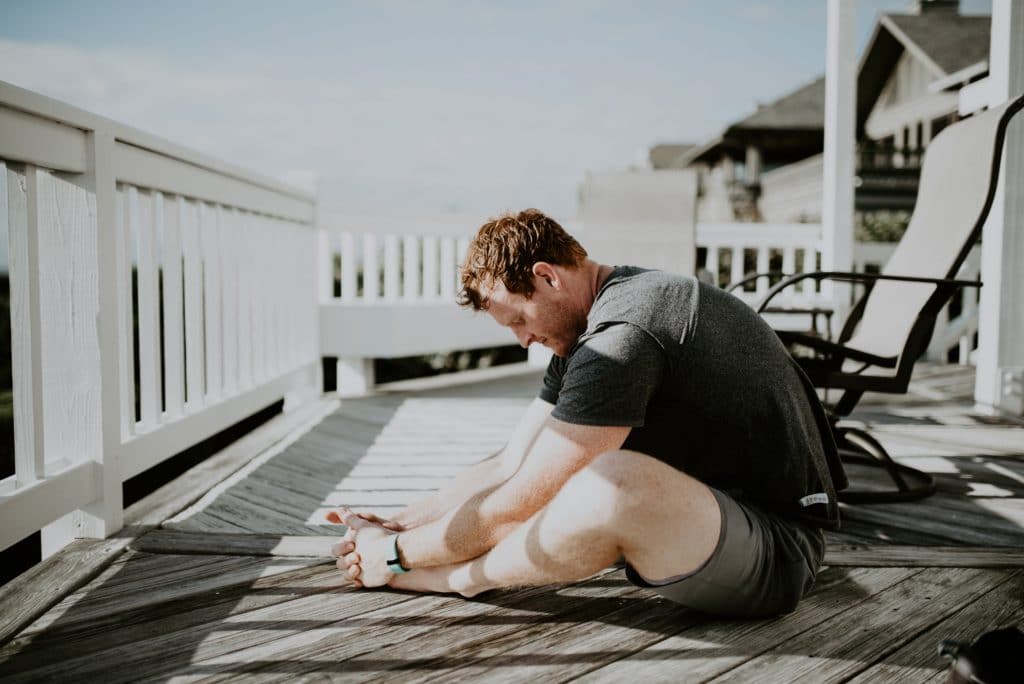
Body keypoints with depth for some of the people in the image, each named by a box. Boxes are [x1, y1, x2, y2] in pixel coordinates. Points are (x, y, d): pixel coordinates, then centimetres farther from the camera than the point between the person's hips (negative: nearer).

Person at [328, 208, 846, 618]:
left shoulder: (623, 337, -24)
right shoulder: (586, 332, 8)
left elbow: (518, 503, -20)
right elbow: (509, 467, 10)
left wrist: (395, 553, -8)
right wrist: (394, 524, 5)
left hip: (777, 552, -10)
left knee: (614, 481, -34)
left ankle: (455, 577, -10)